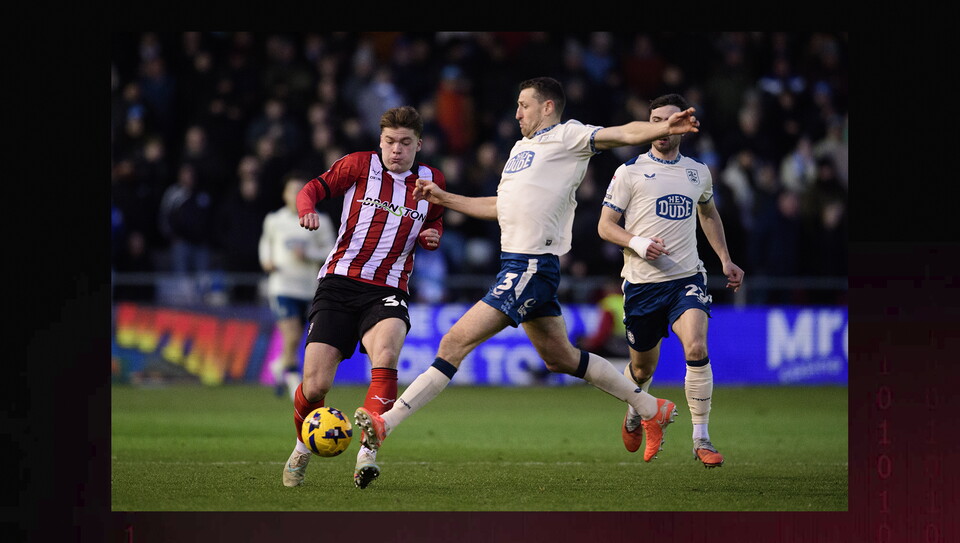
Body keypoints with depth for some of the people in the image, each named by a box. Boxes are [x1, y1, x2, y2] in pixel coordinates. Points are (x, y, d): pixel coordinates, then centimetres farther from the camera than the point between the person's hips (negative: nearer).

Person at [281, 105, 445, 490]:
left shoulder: (431, 181, 9)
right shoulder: (359, 165, 3)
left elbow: (435, 221, 27)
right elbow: (314, 188, 11)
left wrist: (433, 236, 3)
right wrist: (307, 209, -11)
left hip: (387, 292, 0)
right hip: (339, 283, 0)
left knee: (385, 355, -34)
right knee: (315, 386, -8)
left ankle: (367, 451, -34)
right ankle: (303, 448, 23)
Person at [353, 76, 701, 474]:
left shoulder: (566, 137, -5)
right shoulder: (522, 147, 22)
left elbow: (623, 134, -16)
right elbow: (502, 207, 30)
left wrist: (664, 128, -35)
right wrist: (443, 198, 28)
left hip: (532, 267, -10)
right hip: (518, 263, 10)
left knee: (456, 342, -14)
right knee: (559, 357, 17)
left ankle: (385, 424, -17)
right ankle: (652, 409, 26)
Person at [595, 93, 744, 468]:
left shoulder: (698, 172, 11)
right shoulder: (630, 172, -1)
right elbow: (605, 225, 0)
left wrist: (725, 260, 23)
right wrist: (637, 243, -18)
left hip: (686, 279, 1)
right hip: (642, 282, -1)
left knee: (696, 349, -22)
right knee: (643, 367, 10)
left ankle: (701, 440, -16)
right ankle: (636, 411, 46)